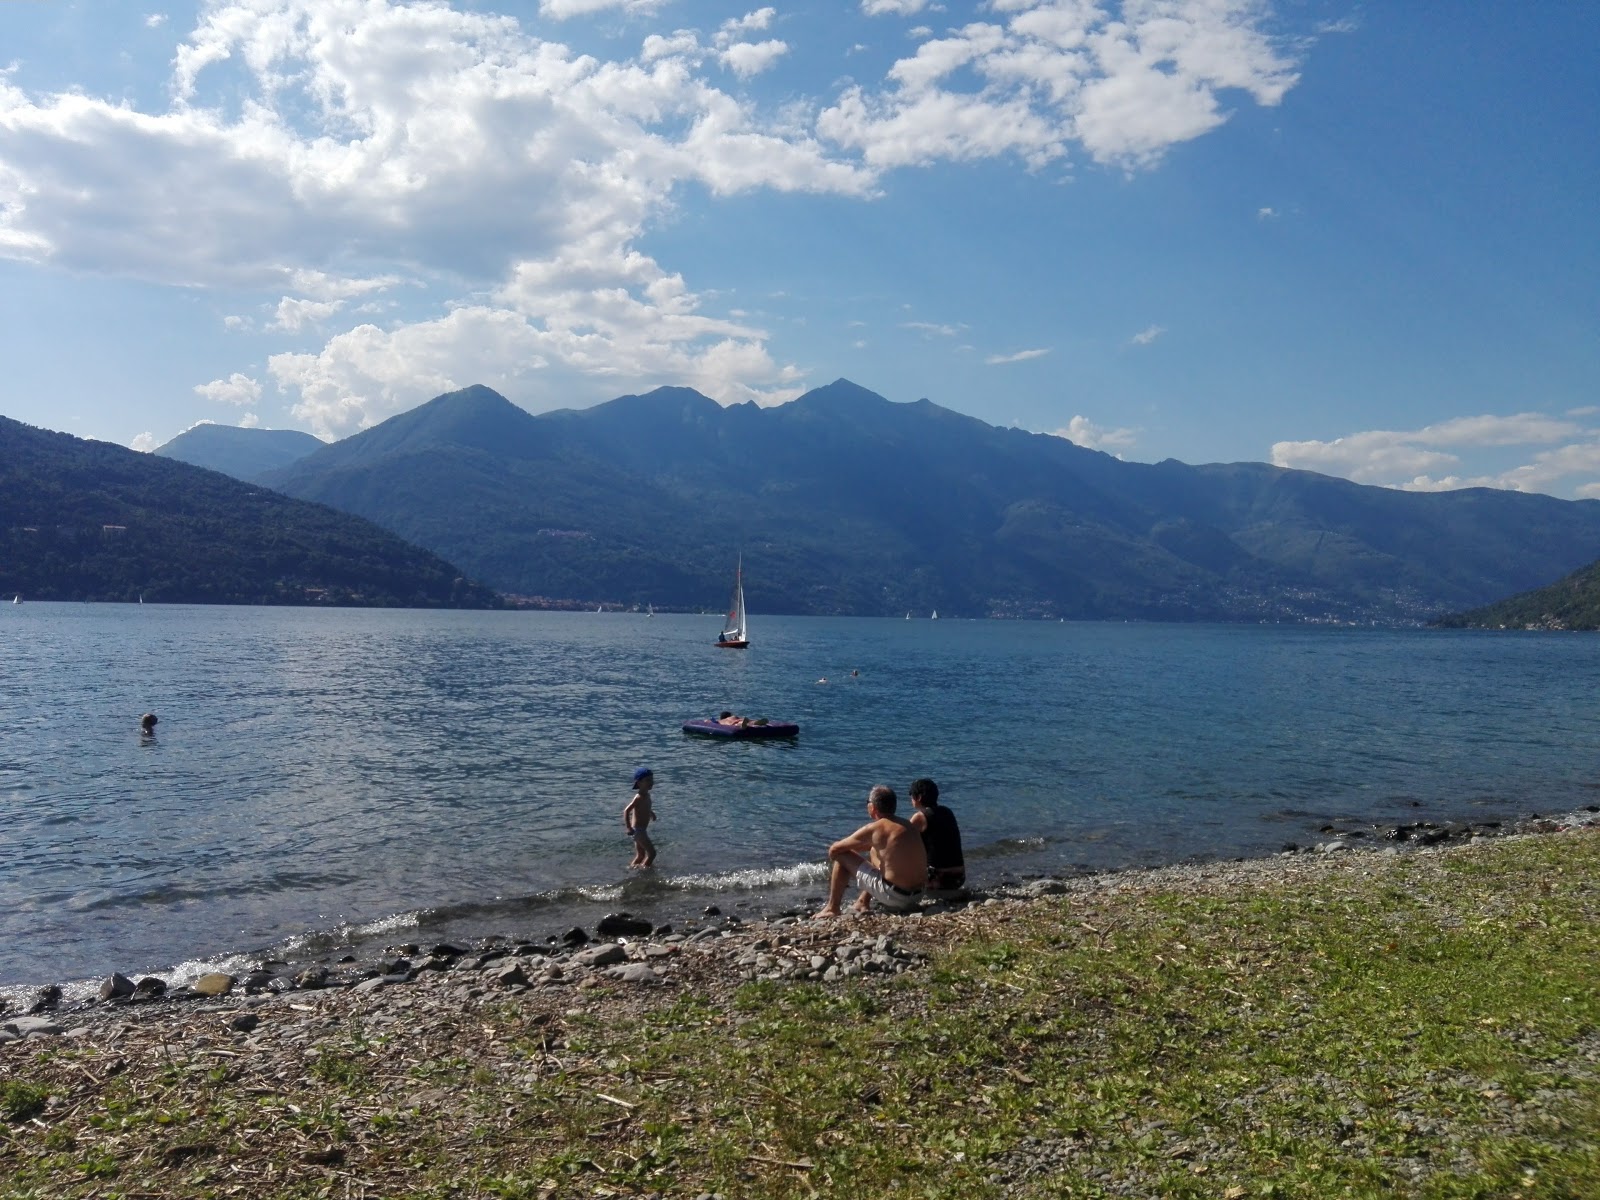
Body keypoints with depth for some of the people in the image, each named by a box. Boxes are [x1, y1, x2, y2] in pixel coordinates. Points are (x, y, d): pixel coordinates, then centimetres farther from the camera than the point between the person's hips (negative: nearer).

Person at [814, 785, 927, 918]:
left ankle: (832, 908, 15)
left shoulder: (873, 829, -11)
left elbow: (834, 849, -1)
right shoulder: (907, 825, 9)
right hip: (917, 895, 7)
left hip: (894, 896, -7)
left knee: (841, 856, 5)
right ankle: (863, 902, 35)